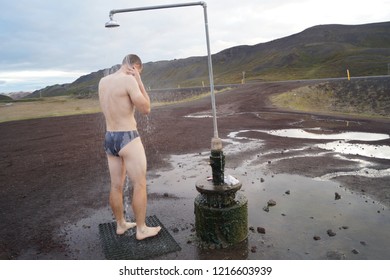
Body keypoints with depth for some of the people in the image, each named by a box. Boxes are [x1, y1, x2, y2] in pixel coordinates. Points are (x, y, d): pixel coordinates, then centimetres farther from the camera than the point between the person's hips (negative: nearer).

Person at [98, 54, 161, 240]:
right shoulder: (129, 80, -15)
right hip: (128, 139, -8)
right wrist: (139, 81, -6)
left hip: (109, 139, 8)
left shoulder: (103, 81, 9)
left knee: (116, 186, 17)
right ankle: (141, 229, 17)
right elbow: (146, 109, -10)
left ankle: (121, 224, 33)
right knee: (140, 185, 5)